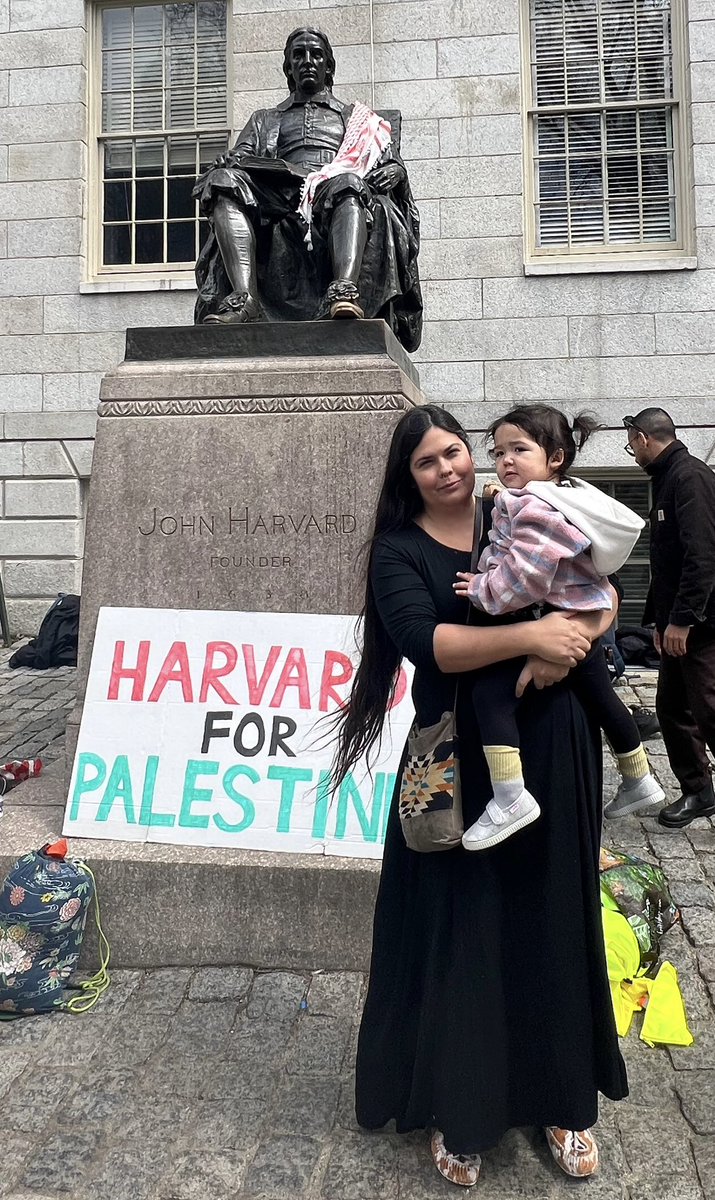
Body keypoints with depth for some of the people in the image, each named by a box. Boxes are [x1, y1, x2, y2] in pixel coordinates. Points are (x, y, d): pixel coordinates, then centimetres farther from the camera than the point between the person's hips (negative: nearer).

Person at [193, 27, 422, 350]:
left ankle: (345, 289, -61)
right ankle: (245, 296, -48)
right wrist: (226, 165, -6)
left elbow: (393, 162, 21)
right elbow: (237, 159, 20)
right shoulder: (264, 120, 36)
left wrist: (393, 171, -5)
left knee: (348, 184, -37)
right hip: (278, 199, 1)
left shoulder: (357, 118, 34)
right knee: (226, 180, -29)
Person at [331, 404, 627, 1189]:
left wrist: (570, 640, -16)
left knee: (553, 922, 12)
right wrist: (529, 635, -26)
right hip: (461, 765, -3)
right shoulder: (400, 552, -2)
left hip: (550, 752, 3)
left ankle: (563, 1098, 32)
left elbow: (603, 595, 4)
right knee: (460, 932, 5)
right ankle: (457, 1112, 25)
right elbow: (426, 642, -18)